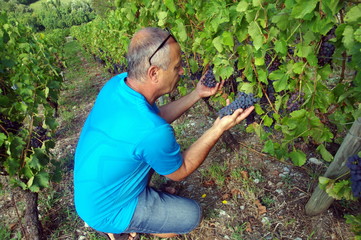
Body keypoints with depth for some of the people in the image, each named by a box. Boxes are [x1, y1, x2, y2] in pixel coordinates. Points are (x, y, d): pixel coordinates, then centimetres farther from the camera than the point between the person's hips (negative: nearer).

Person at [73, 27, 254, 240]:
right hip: (106, 211, -7)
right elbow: (180, 172, -17)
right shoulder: (151, 131, -38)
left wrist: (197, 94, -2)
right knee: (192, 214, 4)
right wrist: (219, 129, -19)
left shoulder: (118, 82, -14)